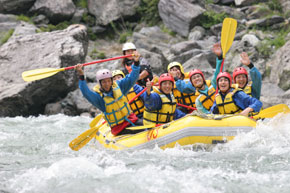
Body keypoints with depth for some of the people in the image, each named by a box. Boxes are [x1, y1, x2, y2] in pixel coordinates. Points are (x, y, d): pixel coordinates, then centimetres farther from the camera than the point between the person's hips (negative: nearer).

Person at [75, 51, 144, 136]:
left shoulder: (118, 86, 2)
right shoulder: (98, 97, -12)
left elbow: (132, 78, 0)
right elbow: (86, 92, -30)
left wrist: (136, 62, -14)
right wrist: (81, 76, -43)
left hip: (130, 119, 5)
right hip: (118, 128, -5)